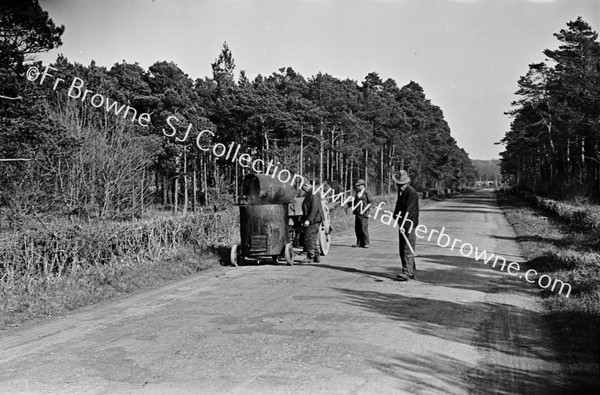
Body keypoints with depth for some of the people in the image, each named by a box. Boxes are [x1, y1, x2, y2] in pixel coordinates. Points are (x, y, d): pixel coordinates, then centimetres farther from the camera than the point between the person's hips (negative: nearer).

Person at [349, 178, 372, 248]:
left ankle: (366, 243, 1)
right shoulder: (357, 193, 14)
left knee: (364, 228, -6)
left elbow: (371, 202, -7)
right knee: (357, 229, 8)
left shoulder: (366, 193, -7)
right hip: (357, 213, 7)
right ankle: (359, 243, 16)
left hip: (363, 214, -7)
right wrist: (348, 204, 16)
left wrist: (366, 207, -15)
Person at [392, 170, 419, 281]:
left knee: (407, 250, -11)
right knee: (402, 250, 12)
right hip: (402, 224, 9)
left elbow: (408, 210, -22)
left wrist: (403, 225, -29)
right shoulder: (400, 191, 13)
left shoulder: (412, 193, -15)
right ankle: (412, 272, 21)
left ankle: (407, 273, -12)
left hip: (409, 225, -9)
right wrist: (396, 215, 9)